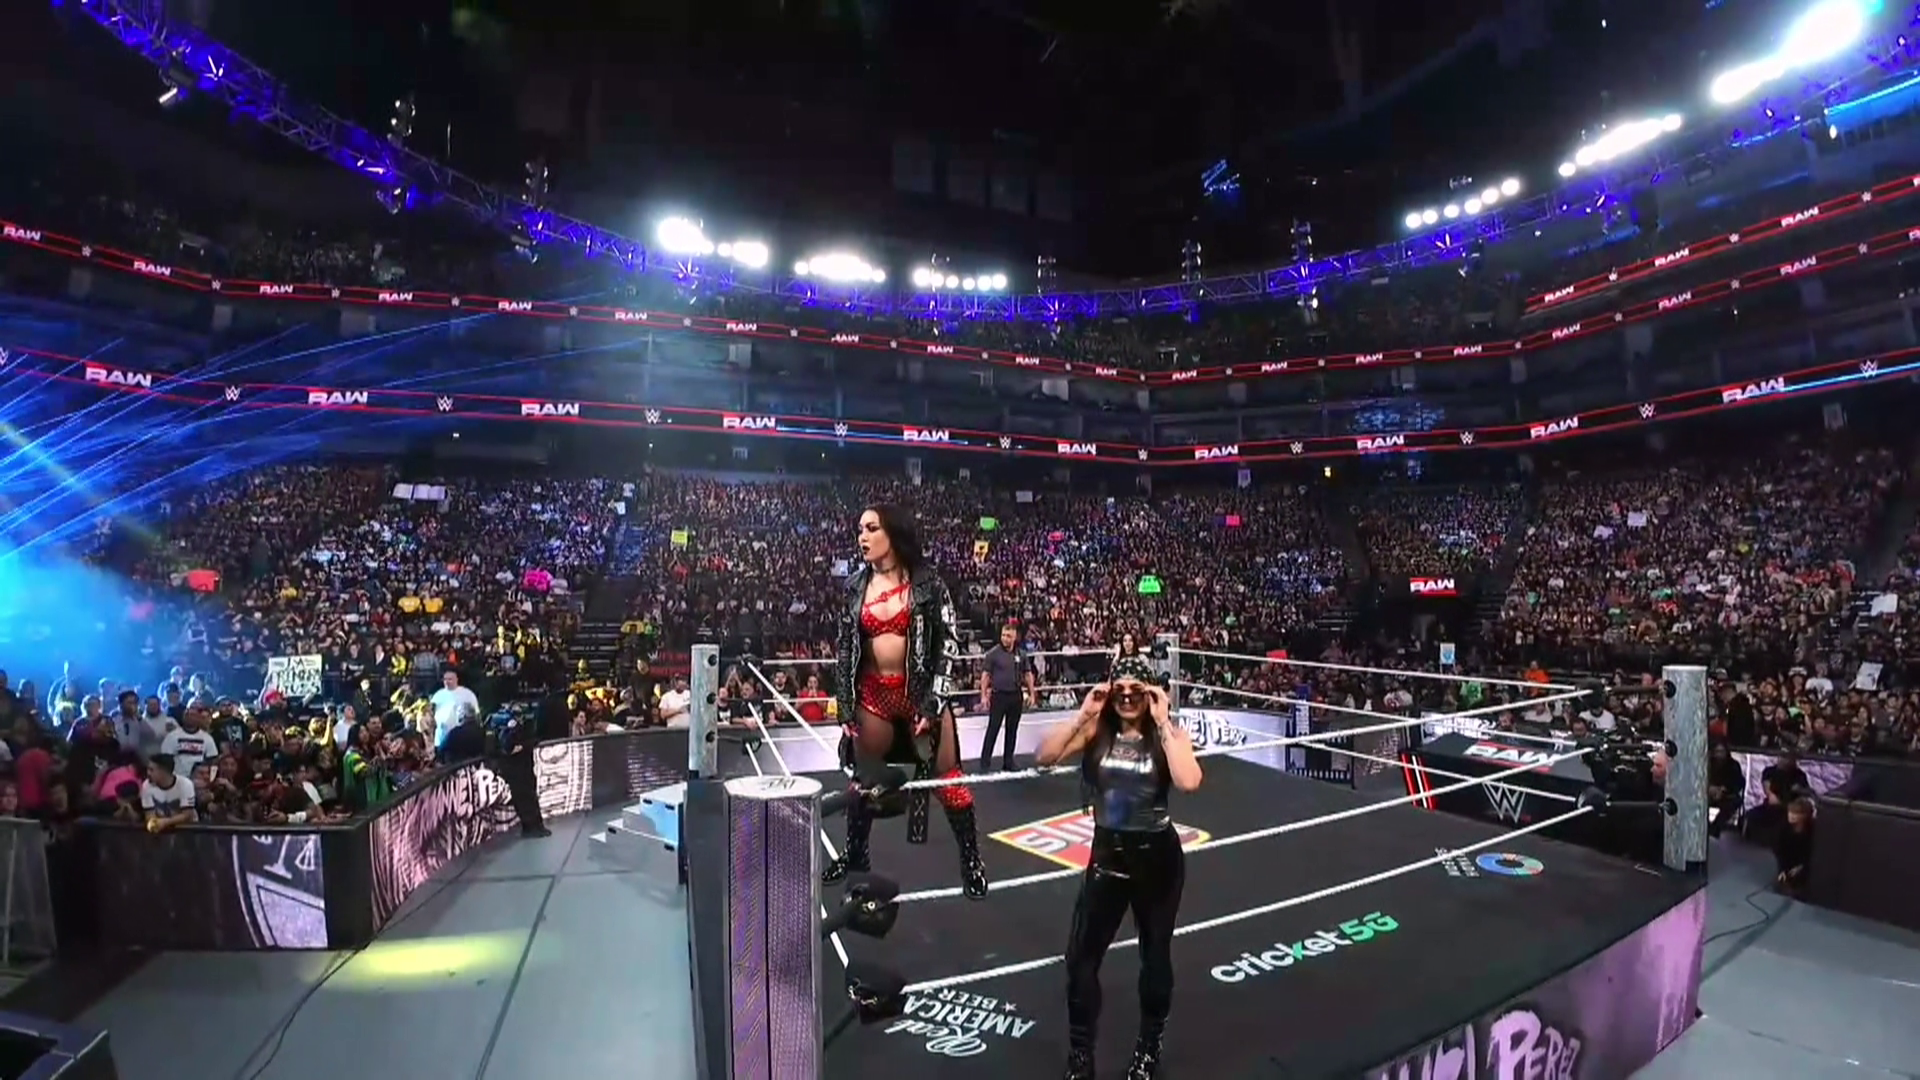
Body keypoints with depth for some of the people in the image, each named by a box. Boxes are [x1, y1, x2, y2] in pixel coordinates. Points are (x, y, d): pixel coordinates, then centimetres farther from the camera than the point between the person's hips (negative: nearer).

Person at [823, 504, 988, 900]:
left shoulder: (926, 581, -7)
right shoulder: (857, 584, 4)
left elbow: (947, 644, -8)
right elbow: (844, 646, 6)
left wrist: (932, 703, -14)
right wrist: (845, 705, 2)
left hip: (920, 691, -3)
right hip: (873, 694, 4)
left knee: (946, 775, 2)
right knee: (863, 777, 15)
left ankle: (971, 859, 18)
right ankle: (855, 853, 35)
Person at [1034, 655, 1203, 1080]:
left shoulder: (1169, 734, -11)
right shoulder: (1096, 732, -8)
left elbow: (1189, 782, -30)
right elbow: (1044, 757, -19)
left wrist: (1162, 723, -27)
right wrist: (1083, 715, -22)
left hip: (1157, 856, -1)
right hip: (1107, 854, 1)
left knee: (1155, 955, 17)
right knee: (1081, 956, 1)